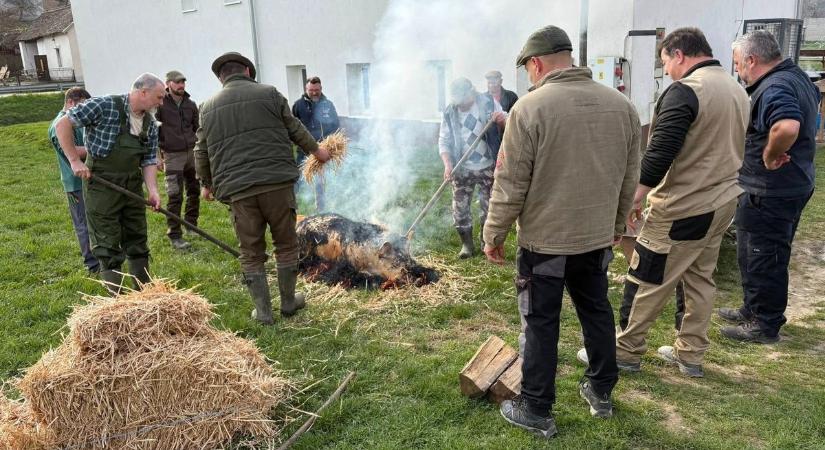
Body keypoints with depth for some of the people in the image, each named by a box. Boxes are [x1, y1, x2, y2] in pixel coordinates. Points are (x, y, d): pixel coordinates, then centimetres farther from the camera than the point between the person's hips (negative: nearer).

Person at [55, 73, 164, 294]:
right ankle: (116, 297, 9)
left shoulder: (150, 123, 3)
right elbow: (63, 124, -12)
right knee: (108, 243, 0)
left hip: (132, 185, 6)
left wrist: (153, 189, -11)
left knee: (137, 238, 12)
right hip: (101, 183, -6)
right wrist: (75, 160, -14)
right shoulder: (105, 106, -15)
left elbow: (149, 160, 3)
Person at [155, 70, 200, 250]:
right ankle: (174, 236, -2)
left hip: (191, 153, 5)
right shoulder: (161, 104, -6)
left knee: (194, 191, 12)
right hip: (173, 155, -5)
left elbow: (198, 129, 16)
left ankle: (191, 225, 30)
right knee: (175, 196, -7)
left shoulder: (191, 105, 9)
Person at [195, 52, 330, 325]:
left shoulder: (208, 107, 13)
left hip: (237, 190, 2)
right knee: (286, 244, 14)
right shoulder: (269, 94, 5)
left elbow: (201, 152, 18)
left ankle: (263, 311, 17)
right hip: (277, 182, -2)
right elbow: (294, 129, 11)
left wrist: (206, 184, 33)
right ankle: (288, 302, 25)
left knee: (251, 253, 12)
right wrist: (316, 150, 28)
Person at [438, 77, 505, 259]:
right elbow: (444, 141, -1)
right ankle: (467, 244, 20)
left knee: (488, 206, 9)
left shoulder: (488, 103, -6)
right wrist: (448, 164, -17)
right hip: (462, 169, 1)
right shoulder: (449, 112, -4)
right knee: (460, 209, 3)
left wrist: (502, 120, -28)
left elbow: (507, 128, -3)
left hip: (487, 168, -1)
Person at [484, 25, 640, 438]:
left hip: (545, 240, -5)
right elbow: (629, 179, 11)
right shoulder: (622, 105, 4)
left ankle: (536, 411, 18)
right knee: (597, 311, 20)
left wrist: (494, 235, -3)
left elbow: (510, 185, -14)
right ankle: (601, 392, 36)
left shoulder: (530, 107, -15)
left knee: (541, 324, 6)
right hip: (598, 236, 6)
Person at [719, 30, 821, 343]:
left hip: (769, 192, -10)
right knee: (756, 254, 21)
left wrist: (770, 155, -25)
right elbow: (813, 101, 31)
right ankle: (753, 310, 36)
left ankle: (765, 326, 15)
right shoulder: (797, 76, 10)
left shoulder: (774, 89, -23)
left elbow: (787, 127, -43)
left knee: (761, 258, 2)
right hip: (793, 185, 11)